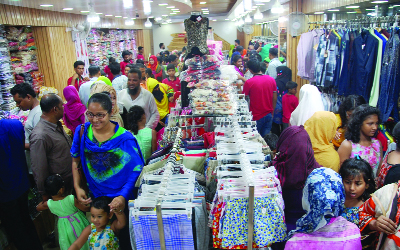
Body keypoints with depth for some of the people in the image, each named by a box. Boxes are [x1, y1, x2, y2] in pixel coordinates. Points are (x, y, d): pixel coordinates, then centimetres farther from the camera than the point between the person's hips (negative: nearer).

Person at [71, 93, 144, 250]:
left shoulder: (124, 138, -17)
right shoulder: (82, 131, -6)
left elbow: (136, 171, -17)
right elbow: (76, 161, 6)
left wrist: (123, 197, -25)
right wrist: (77, 187, -2)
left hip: (121, 200, -3)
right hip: (94, 197, 3)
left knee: (124, 237, 13)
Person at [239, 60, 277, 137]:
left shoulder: (249, 83, -15)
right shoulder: (271, 79, 1)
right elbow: (274, 98, 6)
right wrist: (272, 112, 17)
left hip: (256, 117, -4)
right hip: (269, 115, 5)